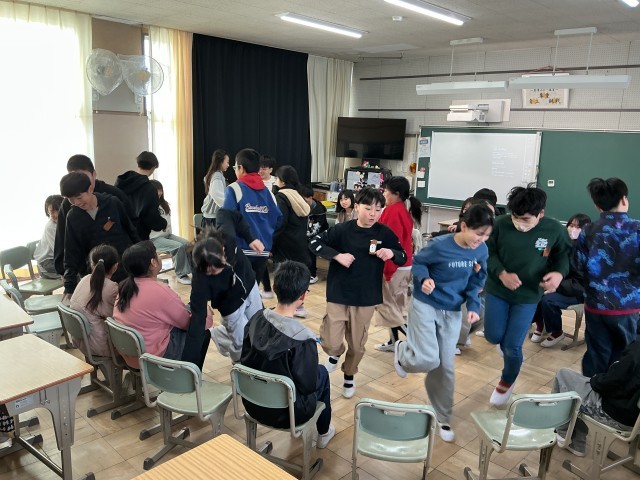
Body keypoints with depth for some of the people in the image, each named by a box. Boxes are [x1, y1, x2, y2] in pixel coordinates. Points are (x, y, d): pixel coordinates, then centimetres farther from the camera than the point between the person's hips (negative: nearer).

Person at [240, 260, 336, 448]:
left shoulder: (255, 319, -12)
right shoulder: (303, 338, -30)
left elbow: (246, 361, 1)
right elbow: (309, 385, -20)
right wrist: (313, 359, 0)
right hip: (286, 413, -5)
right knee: (322, 373, 22)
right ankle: (324, 432, 41)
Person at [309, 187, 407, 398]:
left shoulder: (384, 233, -5)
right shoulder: (342, 229, -9)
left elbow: (403, 257, 2)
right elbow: (314, 243, -5)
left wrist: (392, 253, -20)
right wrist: (337, 255, -19)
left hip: (366, 298, 1)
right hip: (338, 295, -1)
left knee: (357, 344, 14)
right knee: (330, 342, -6)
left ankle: (349, 376, 41)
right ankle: (335, 354, 31)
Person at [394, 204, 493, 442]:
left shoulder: (481, 251, -7)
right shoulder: (439, 245, -22)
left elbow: (476, 282, 5)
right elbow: (418, 262, -6)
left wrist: (474, 306, -9)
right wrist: (424, 278, -27)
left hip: (453, 312, 4)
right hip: (425, 305, -4)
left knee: (446, 366, 8)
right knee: (428, 360, -14)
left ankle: (442, 418, 28)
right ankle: (402, 350, 23)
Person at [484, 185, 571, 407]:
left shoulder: (555, 230, -16)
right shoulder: (501, 224, -19)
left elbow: (564, 255, 2)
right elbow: (488, 252, -7)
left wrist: (559, 273, -20)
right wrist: (502, 274, -24)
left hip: (528, 296, -1)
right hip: (497, 290, 1)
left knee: (512, 346, 0)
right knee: (493, 337, 5)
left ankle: (508, 381, 32)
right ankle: (509, 337, 45)